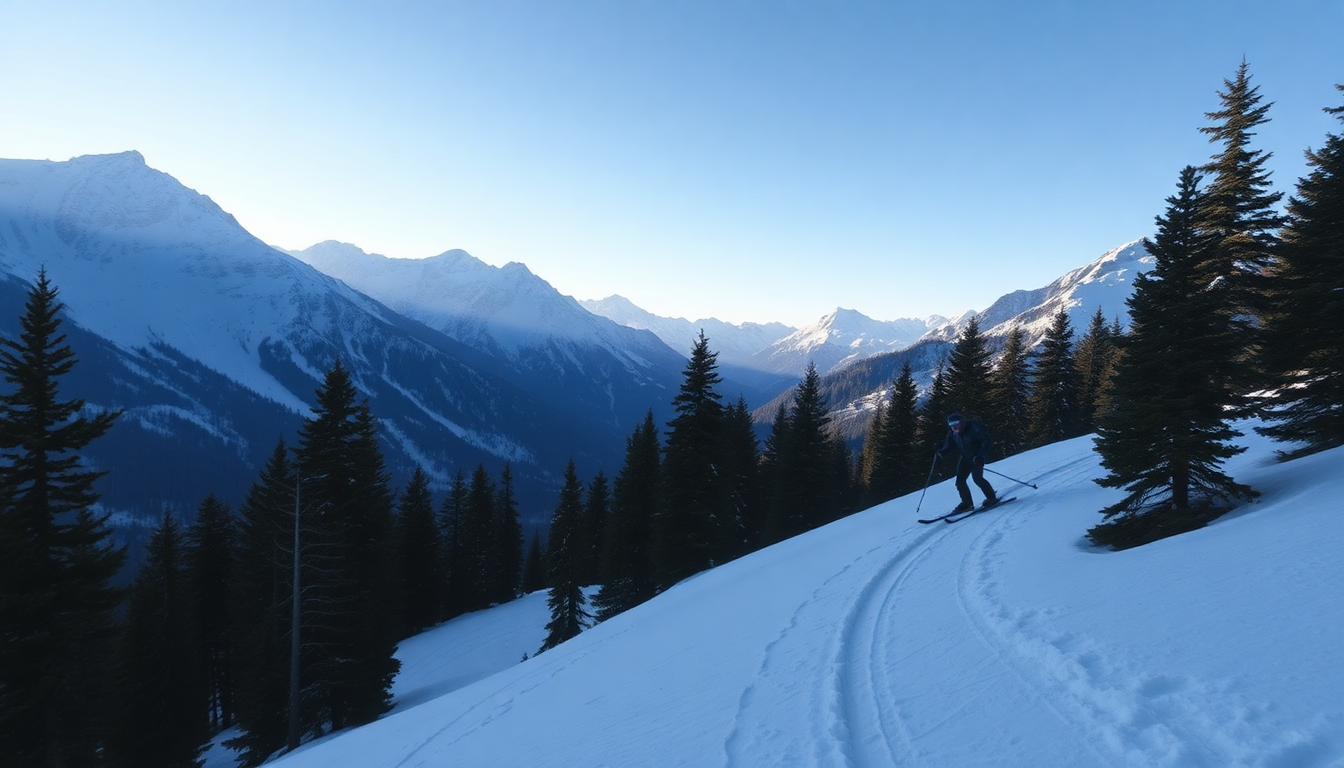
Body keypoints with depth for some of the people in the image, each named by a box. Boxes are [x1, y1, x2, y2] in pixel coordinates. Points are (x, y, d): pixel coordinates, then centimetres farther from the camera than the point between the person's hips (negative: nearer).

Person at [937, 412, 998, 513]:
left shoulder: (973, 428, -26)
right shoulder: (952, 433, -8)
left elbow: (986, 441, -23)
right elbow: (949, 445, 5)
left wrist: (980, 456, -32)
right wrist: (941, 451, -15)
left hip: (978, 457, -6)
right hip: (966, 458, 6)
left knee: (977, 478, -19)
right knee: (960, 480, -2)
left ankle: (992, 498, 2)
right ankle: (967, 503, 11)